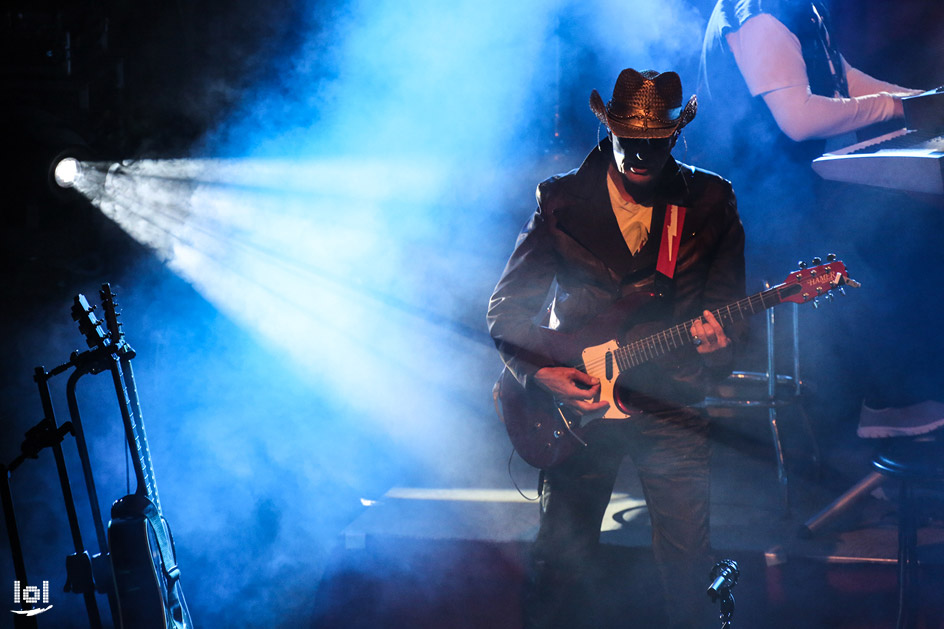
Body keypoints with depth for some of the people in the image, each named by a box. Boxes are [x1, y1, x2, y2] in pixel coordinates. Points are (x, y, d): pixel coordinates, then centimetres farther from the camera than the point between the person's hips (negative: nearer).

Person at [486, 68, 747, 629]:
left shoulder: (712, 202, 2)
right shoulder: (561, 200, -1)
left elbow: (728, 305, 6)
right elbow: (506, 307, 2)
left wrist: (715, 343, -16)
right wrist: (539, 372, -13)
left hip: (672, 399, 0)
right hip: (576, 397, 0)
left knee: (689, 566, -2)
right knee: (562, 559, 3)